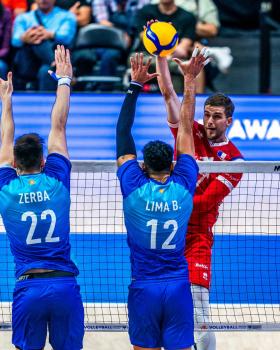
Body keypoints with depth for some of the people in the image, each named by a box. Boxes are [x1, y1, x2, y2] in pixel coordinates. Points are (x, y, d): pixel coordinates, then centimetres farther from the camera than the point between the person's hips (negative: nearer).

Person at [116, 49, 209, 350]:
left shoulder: (134, 188, -7)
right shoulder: (183, 187, -4)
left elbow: (123, 134, 1)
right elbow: (186, 127, 3)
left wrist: (135, 84, 6)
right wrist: (190, 80, 9)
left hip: (143, 289, -1)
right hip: (178, 288, 1)